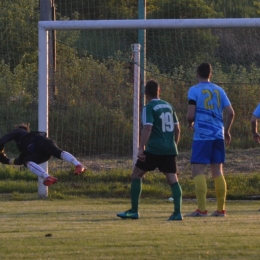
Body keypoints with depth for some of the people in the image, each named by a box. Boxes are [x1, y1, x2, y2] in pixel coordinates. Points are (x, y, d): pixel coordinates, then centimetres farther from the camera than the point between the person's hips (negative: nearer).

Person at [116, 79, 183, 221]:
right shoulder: (169, 106, 14)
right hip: (170, 150, 6)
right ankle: (177, 212, -12)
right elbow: (177, 129, 17)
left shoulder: (149, 108, -6)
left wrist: (141, 148, -19)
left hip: (154, 150, -6)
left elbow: (147, 129, -17)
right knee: (173, 179, 1)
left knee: (136, 175, 6)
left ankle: (134, 211, 5)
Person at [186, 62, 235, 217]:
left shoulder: (194, 91, -4)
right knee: (217, 171, 10)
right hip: (218, 135, 5)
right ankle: (221, 209, 10)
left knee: (198, 170, -4)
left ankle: (202, 209, -13)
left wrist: (190, 123, 11)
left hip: (202, 135, -5)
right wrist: (227, 131, 19)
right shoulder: (219, 90, 11)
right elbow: (231, 113, 6)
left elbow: (190, 115, -12)